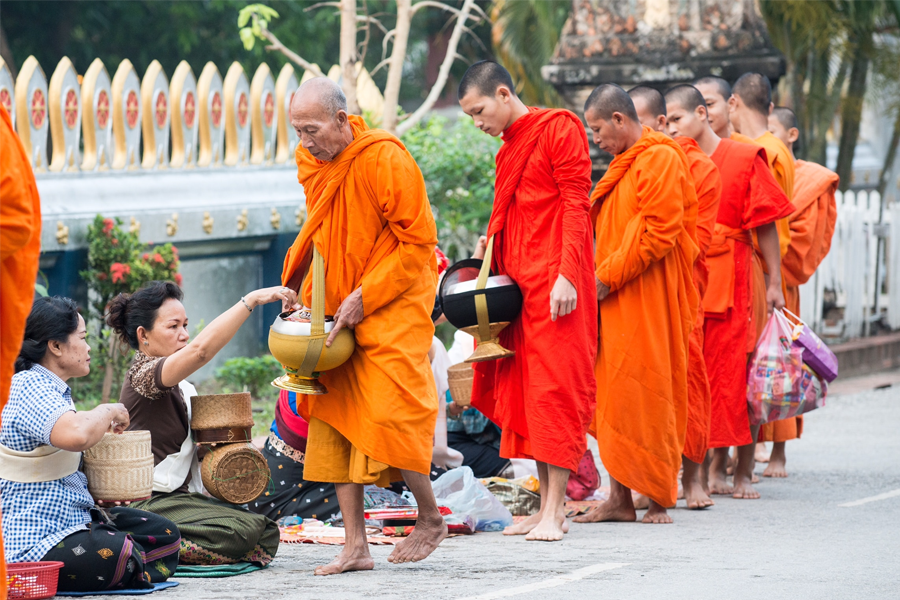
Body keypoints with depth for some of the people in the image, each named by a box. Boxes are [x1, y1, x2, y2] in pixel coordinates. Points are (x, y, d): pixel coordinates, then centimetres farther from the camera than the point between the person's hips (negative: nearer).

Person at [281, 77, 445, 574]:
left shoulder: (385, 160, -18)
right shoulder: (312, 162, 5)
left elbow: (419, 241, -16)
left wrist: (365, 297, -19)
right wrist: (300, 287, 7)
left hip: (392, 306, -7)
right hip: (336, 312, 7)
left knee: (389, 416, -11)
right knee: (333, 422, 0)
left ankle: (430, 519, 13)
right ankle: (356, 546, 3)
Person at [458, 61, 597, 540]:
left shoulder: (558, 129, -5)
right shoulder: (508, 149, 20)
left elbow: (575, 205, -12)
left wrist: (566, 275, -19)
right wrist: (492, 249, 9)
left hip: (555, 282, -9)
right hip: (517, 283, 9)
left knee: (554, 389, -10)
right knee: (523, 392, 6)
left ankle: (554, 512, -11)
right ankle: (547, 504, 9)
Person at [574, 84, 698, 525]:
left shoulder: (661, 159, -11)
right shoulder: (624, 164, 20)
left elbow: (660, 232, -19)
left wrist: (608, 277, -16)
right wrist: (600, 276, 10)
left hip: (646, 299, -9)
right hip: (614, 300, 9)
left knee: (644, 394, -6)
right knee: (614, 398, 6)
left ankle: (658, 499, 0)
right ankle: (619, 499, 8)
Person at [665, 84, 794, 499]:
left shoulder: (744, 159, -1)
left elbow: (766, 226, -2)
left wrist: (774, 283, -8)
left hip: (732, 283, -4)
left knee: (737, 375, -2)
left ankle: (743, 472, 4)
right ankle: (716, 467, 10)